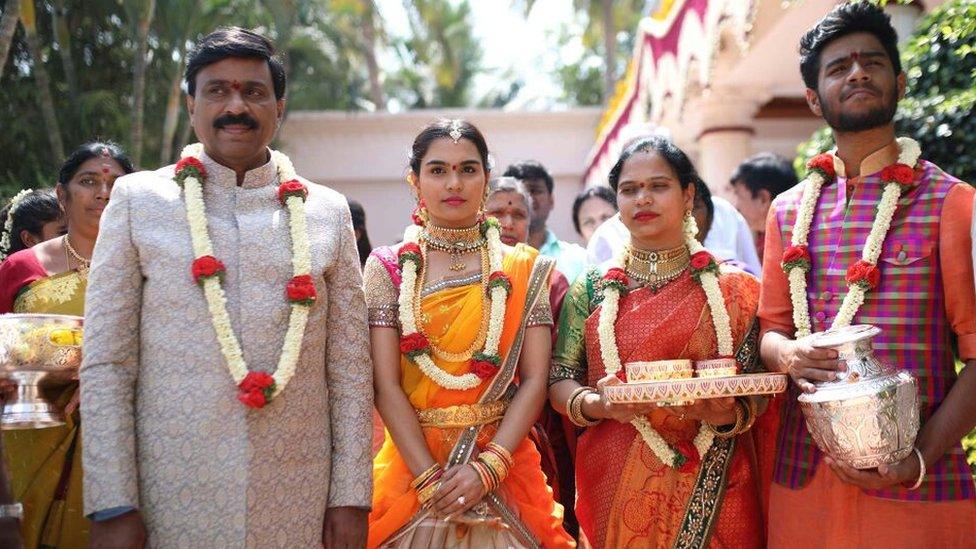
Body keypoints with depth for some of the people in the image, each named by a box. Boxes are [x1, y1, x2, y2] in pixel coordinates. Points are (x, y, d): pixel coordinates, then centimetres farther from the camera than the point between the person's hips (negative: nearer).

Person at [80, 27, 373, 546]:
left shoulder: (327, 211, 4)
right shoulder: (136, 199, 2)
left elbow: (350, 367, 4)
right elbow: (105, 363, -1)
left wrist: (351, 497, 0)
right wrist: (111, 505, -6)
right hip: (170, 498, -1)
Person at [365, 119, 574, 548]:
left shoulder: (525, 270, 2)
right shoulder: (388, 268, -1)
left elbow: (534, 380, -5)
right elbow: (385, 385, -8)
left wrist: (487, 468, -16)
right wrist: (431, 479, -16)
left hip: (503, 467, 1)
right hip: (411, 463, 0)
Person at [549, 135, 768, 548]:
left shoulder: (734, 289, 0)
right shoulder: (592, 288, 3)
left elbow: (758, 394, 1)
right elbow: (559, 381, 2)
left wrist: (728, 415, -20)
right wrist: (596, 404, -17)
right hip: (614, 487, 1)